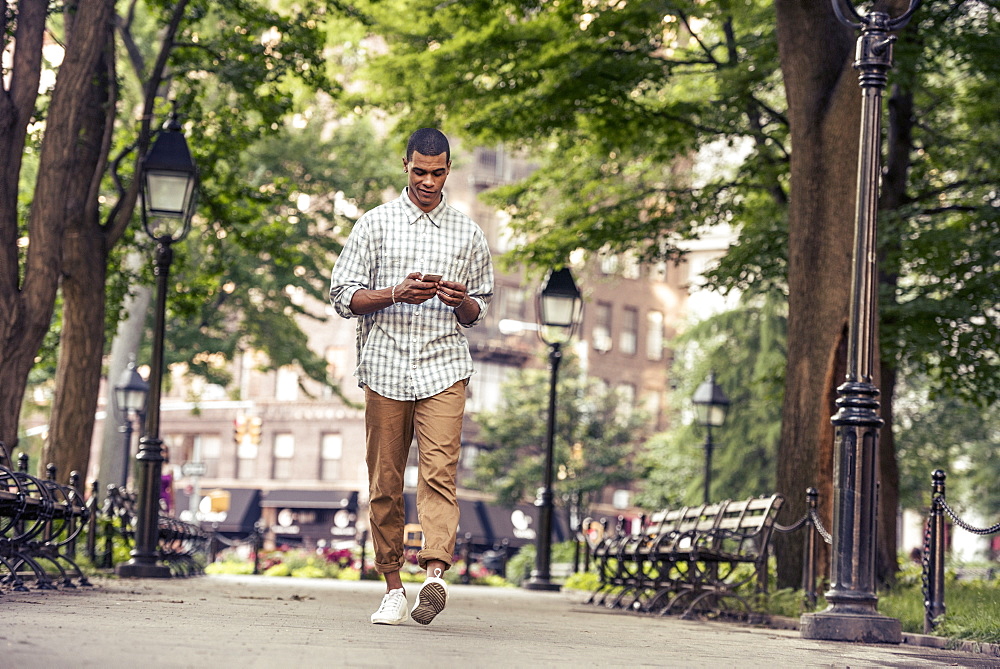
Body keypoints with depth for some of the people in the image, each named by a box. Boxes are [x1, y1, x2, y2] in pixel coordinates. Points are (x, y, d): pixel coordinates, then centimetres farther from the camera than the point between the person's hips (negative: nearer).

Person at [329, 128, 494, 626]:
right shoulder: (375, 224, 9)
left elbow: (479, 310, 19)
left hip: (444, 368, 0)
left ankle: (435, 574, -28)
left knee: (439, 471, -17)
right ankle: (393, 589, 9)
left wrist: (461, 301, -5)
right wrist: (397, 294, -11)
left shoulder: (468, 234, 13)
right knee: (385, 482, 2)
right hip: (385, 367, 0)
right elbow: (343, 296, 5)